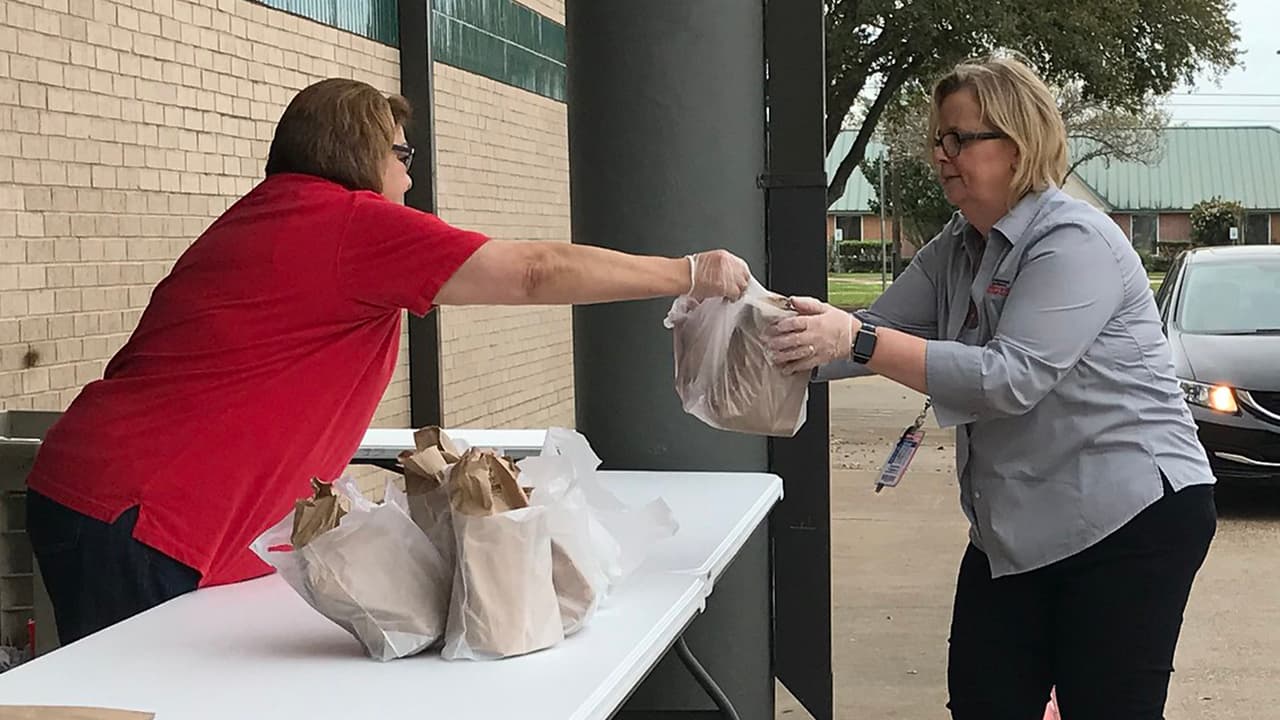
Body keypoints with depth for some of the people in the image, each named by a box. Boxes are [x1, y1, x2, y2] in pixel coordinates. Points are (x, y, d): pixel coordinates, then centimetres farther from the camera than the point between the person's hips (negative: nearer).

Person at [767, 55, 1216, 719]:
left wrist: (859, 342, -33)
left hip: (1131, 519, -8)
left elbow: (1010, 379, -28)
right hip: (1015, 528, 8)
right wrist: (798, 344, -14)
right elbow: (878, 334, 4)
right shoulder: (955, 251, 9)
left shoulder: (1073, 242, -18)